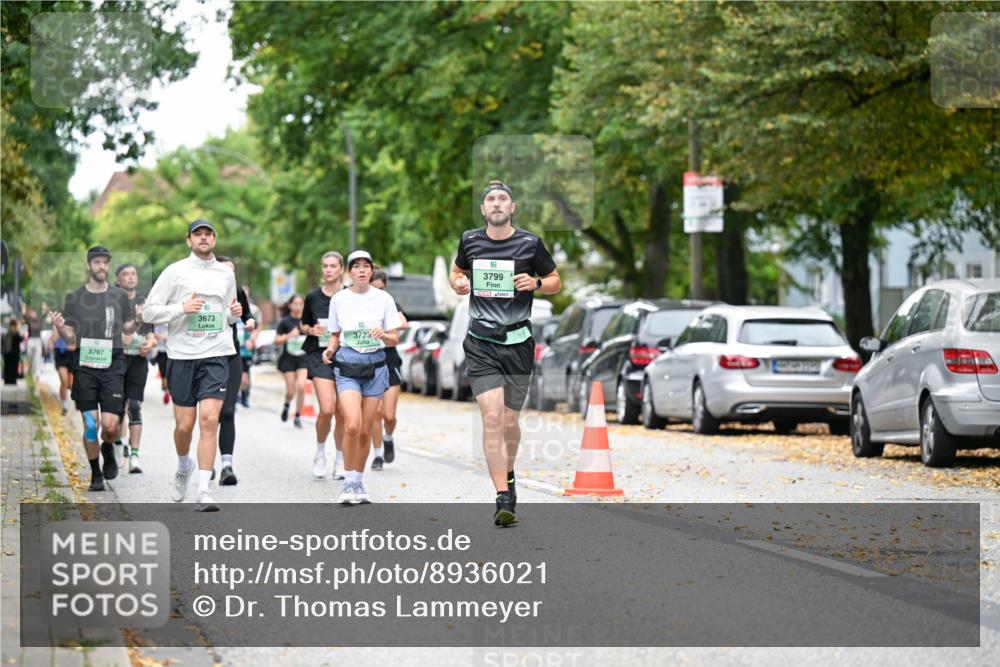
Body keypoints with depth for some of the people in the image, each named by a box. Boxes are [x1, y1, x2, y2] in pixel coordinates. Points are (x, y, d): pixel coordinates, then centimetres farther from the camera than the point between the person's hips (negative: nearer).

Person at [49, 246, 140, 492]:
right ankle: (96, 474, 14)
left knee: (110, 425, -9)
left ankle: (108, 449, 26)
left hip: (112, 365, 0)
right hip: (85, 366, 0)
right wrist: (59, 327, -12)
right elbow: (70, 338, 9)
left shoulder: (119, 296, 8)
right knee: (90, 424, -2)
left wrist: (139, 320, -3)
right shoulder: (74, 298, 6)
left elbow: (127, 329, 18)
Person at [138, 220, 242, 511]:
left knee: (209, 420, -13)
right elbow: (148, 312, -1)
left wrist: (234, 313, 4)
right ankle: (183, 468, 35)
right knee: (184, 424, 3)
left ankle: (203, 491, -13)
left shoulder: (226, 274, 13)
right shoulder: (175, 272, 1)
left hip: (216, 355, 1)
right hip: (182, 356, -1)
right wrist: (182, 308, -14)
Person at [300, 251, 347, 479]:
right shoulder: (313, 297, 4)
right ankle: (320, 452, 10)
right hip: (319, 356, 0)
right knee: (327, 409, -15)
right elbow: (303, 325, 16)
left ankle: (341, 461, 17)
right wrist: (312, 330, -4)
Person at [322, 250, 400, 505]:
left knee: (365, 430, 3)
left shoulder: (383, 299, 2)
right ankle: (349, 483, -6)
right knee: (352, 426, -18)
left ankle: (358, 481, 21)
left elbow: (395, 339, 4)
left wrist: (384, 335, -17)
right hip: (347, 366, -1)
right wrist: (330, 349, -6)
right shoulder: (338, 299, 4)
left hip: (375, 366, 1)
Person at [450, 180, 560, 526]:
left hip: (518, 342, 0)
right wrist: (458, 283, -1)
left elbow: (555, 282, 11)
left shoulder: (530, 243, 0)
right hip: (481, 344, 0)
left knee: (510, 420, 9)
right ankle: (503, 499, -14)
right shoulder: (470, 240, 5)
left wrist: (535, 283, -11)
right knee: (491, 417, -13)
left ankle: (508, 474, 39)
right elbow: (457, 271, 23)